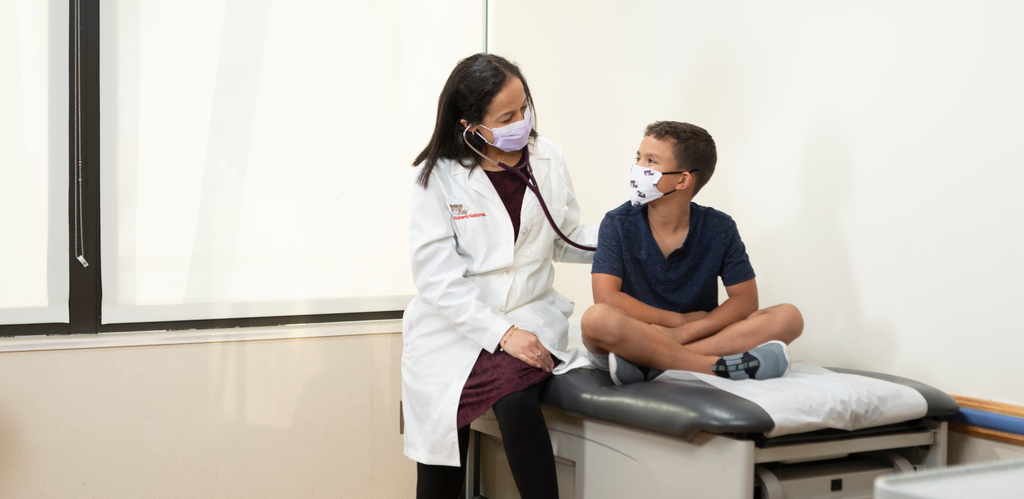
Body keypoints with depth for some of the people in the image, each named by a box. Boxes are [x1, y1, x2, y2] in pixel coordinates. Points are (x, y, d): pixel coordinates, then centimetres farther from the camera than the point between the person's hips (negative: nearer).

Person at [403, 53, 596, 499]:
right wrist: (501, 334, -21)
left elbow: (564, 240, 14)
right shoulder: (438, 177, -6)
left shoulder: (546, 158, 4)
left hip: (529, 315, 2)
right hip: (453, 327, -1)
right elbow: (438, 276, -12)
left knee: (515, 398, -33)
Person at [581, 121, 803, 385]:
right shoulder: (619, 223, -3)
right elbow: (605, 296, -14)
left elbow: (745, 299, -3)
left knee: (788, 317, -18)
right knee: (597, 318, -34)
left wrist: (685, 332, -19)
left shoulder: (719, 228, 1)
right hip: (635, 340, -2)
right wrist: (681, 319, -13)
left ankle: (645, 365, -32)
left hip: (699, 338, 3)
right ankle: (721, 367, -30)